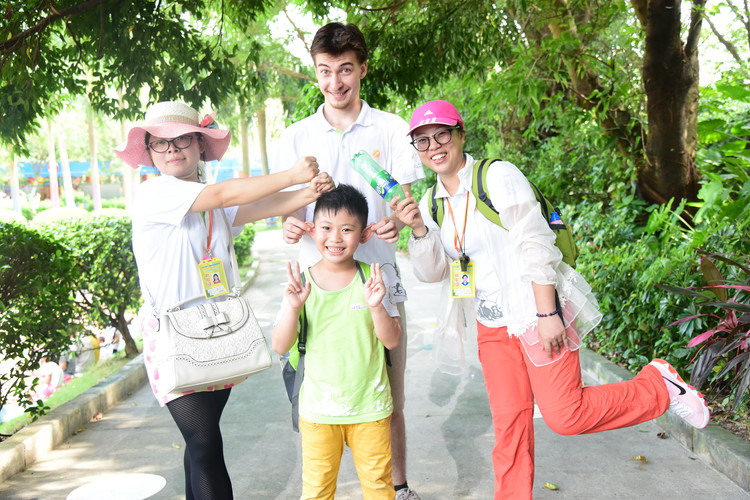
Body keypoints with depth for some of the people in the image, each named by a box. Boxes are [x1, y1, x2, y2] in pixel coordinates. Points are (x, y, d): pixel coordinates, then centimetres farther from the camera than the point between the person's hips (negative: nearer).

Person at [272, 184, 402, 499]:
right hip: (318, 410, 0)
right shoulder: (301, 283, -5)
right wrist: (292, 307, -24)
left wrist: (376, 306, -24)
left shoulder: (371, 278, -5)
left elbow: (392, 341, -7)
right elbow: (280, 347, -8)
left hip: (370, 406, 0)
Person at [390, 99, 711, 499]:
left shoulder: (497, 176, -13)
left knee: (564, 416, -6)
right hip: (492, 325, 6)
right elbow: (432, 272, 6)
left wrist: (547, 314, -20)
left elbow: (535, 244, -17)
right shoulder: (431, 204, 6)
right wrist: (418, 230, -11)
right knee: (508, 422, 8)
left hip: (535, 314, -6)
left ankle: (659, 384, 13)